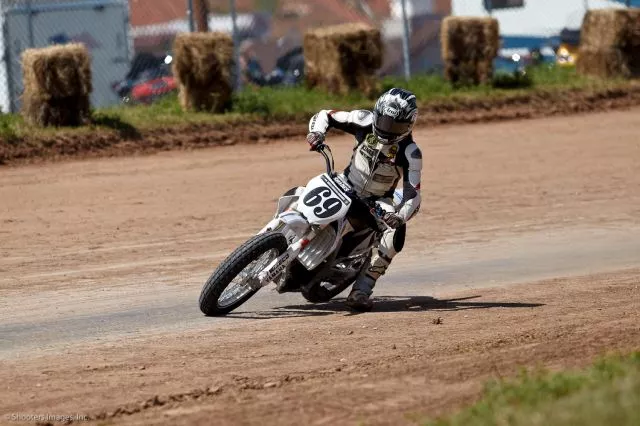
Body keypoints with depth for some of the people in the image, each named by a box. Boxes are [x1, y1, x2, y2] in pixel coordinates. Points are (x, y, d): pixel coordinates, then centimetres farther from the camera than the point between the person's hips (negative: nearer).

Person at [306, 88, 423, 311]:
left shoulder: (410, 153, -22)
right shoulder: (366, 121, -15)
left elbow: (413, 195, -28)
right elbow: (324, 115, -4)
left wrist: (400, 216, -49)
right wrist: (317, 133, -27)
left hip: (378, 201, -3)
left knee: (397, 230, -32)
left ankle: (362, 289, -32)